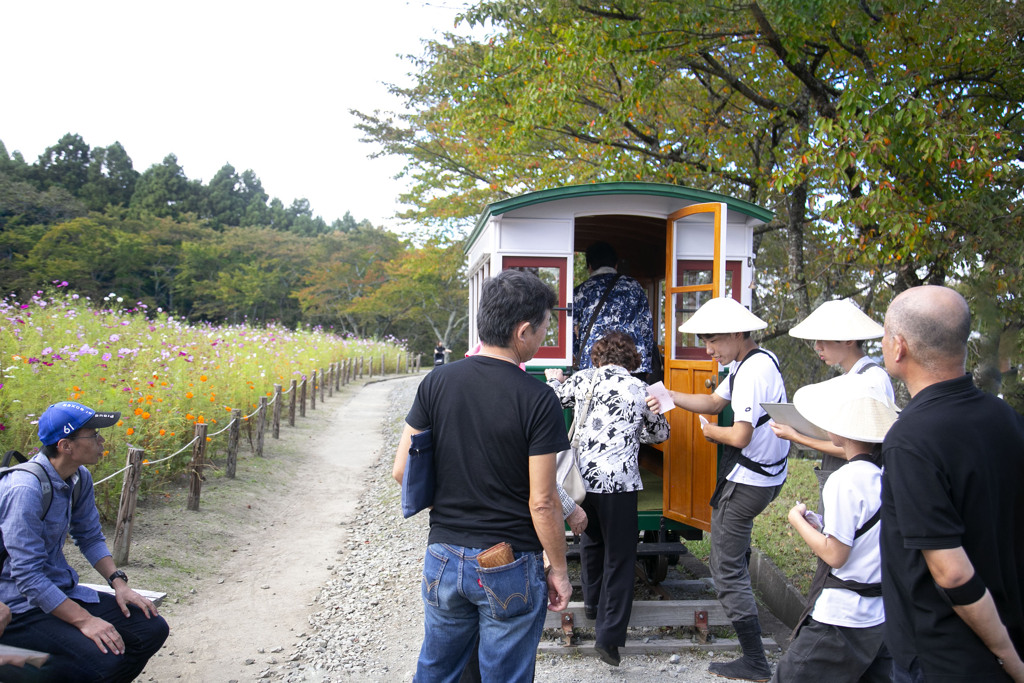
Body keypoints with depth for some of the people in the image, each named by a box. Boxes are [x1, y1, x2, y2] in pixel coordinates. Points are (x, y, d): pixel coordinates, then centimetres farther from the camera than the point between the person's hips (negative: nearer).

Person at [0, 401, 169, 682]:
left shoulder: (80, 479, 2)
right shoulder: (25, 489, -25)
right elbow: (27, 576, -25)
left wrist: (118, 582, 0)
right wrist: (84, 620, -26)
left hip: (60, 592, 8)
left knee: (153, 629, -3)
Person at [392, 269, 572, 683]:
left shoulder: (437, 383, -5)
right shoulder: (538, 400, -17)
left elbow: (402, 470, -1)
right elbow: (542, 502, -15)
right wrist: (559, 570, -2)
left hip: (444, 557, 4)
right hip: (510, 570, -4)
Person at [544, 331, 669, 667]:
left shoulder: (581, 380, 4)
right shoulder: (639, 389, 0)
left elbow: (553, 395, 24)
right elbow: (661, 432, 13)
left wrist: (555, 379, 44)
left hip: (584, 477, 3)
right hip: (619, 481, -3)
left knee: (591, 541, 26)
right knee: (619, 557, 4)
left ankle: (593, 601, 44)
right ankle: (608, 635, 2)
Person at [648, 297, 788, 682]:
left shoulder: (752, 372, -24)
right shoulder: (759, 360, 9)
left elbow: (740, 436, -28)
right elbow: (715, 402, 13)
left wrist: (710, 431, -7)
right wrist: (669, 397, 1)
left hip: (748, 482, -11)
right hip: (767, 475, 11)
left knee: (727, 570, -3)